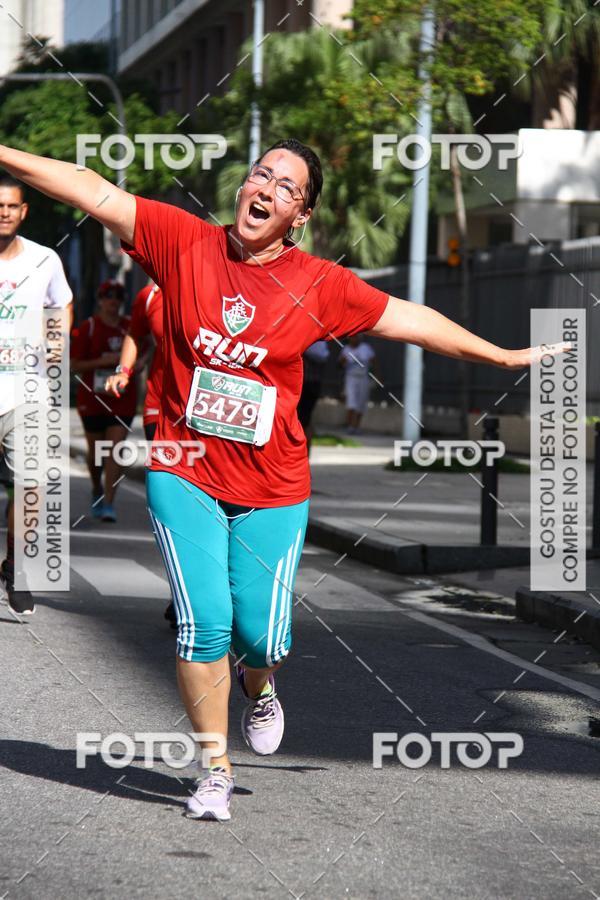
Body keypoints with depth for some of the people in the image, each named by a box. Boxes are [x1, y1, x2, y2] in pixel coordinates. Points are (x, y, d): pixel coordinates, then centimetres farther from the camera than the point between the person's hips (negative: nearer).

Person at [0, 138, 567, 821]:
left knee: (260, 635, 0)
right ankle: (214, 771, 9)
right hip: (185, 476, -1)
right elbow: (96, 194, -5)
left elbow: (409, 319, 8)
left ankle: (257, 686, 39)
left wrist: (504, 357, 14)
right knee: (203, 625, -9)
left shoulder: (319, 285, -2)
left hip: (273, 489, 1)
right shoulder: (185, 243, -3)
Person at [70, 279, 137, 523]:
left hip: (122, 400, 1)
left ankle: (108, 504, -13)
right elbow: (74, 365, -7)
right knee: (95, 450, 12)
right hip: (92, 400, -1)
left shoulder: (130, 327, 4)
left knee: (115, 451, -11)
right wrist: (103, 361, -19)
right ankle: (97, 490, 40)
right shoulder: (87, 329, -5)